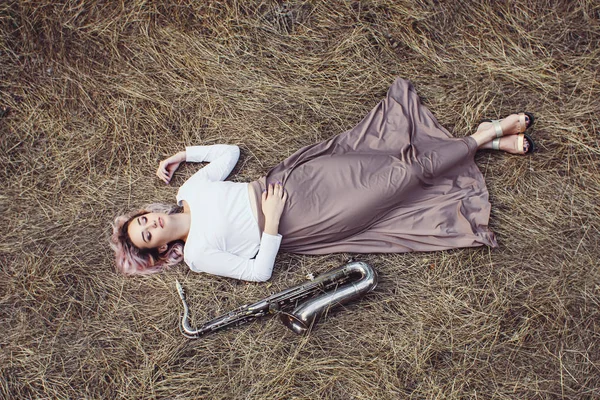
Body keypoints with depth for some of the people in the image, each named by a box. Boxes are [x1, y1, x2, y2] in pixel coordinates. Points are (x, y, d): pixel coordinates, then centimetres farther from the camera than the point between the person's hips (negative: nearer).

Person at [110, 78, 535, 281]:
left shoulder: (190, 190, 3)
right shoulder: (197, 255, -11)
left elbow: (230, 151, 13)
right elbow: (258, 271, -15)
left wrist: (184, 153, 6)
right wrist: (272, 223, -22)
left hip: (291, 182, 5)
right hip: (293, 225, -4)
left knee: (372, 150, -4)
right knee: (402, 171, -6)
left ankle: (489, 138, 9)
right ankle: (484, 137, 10)